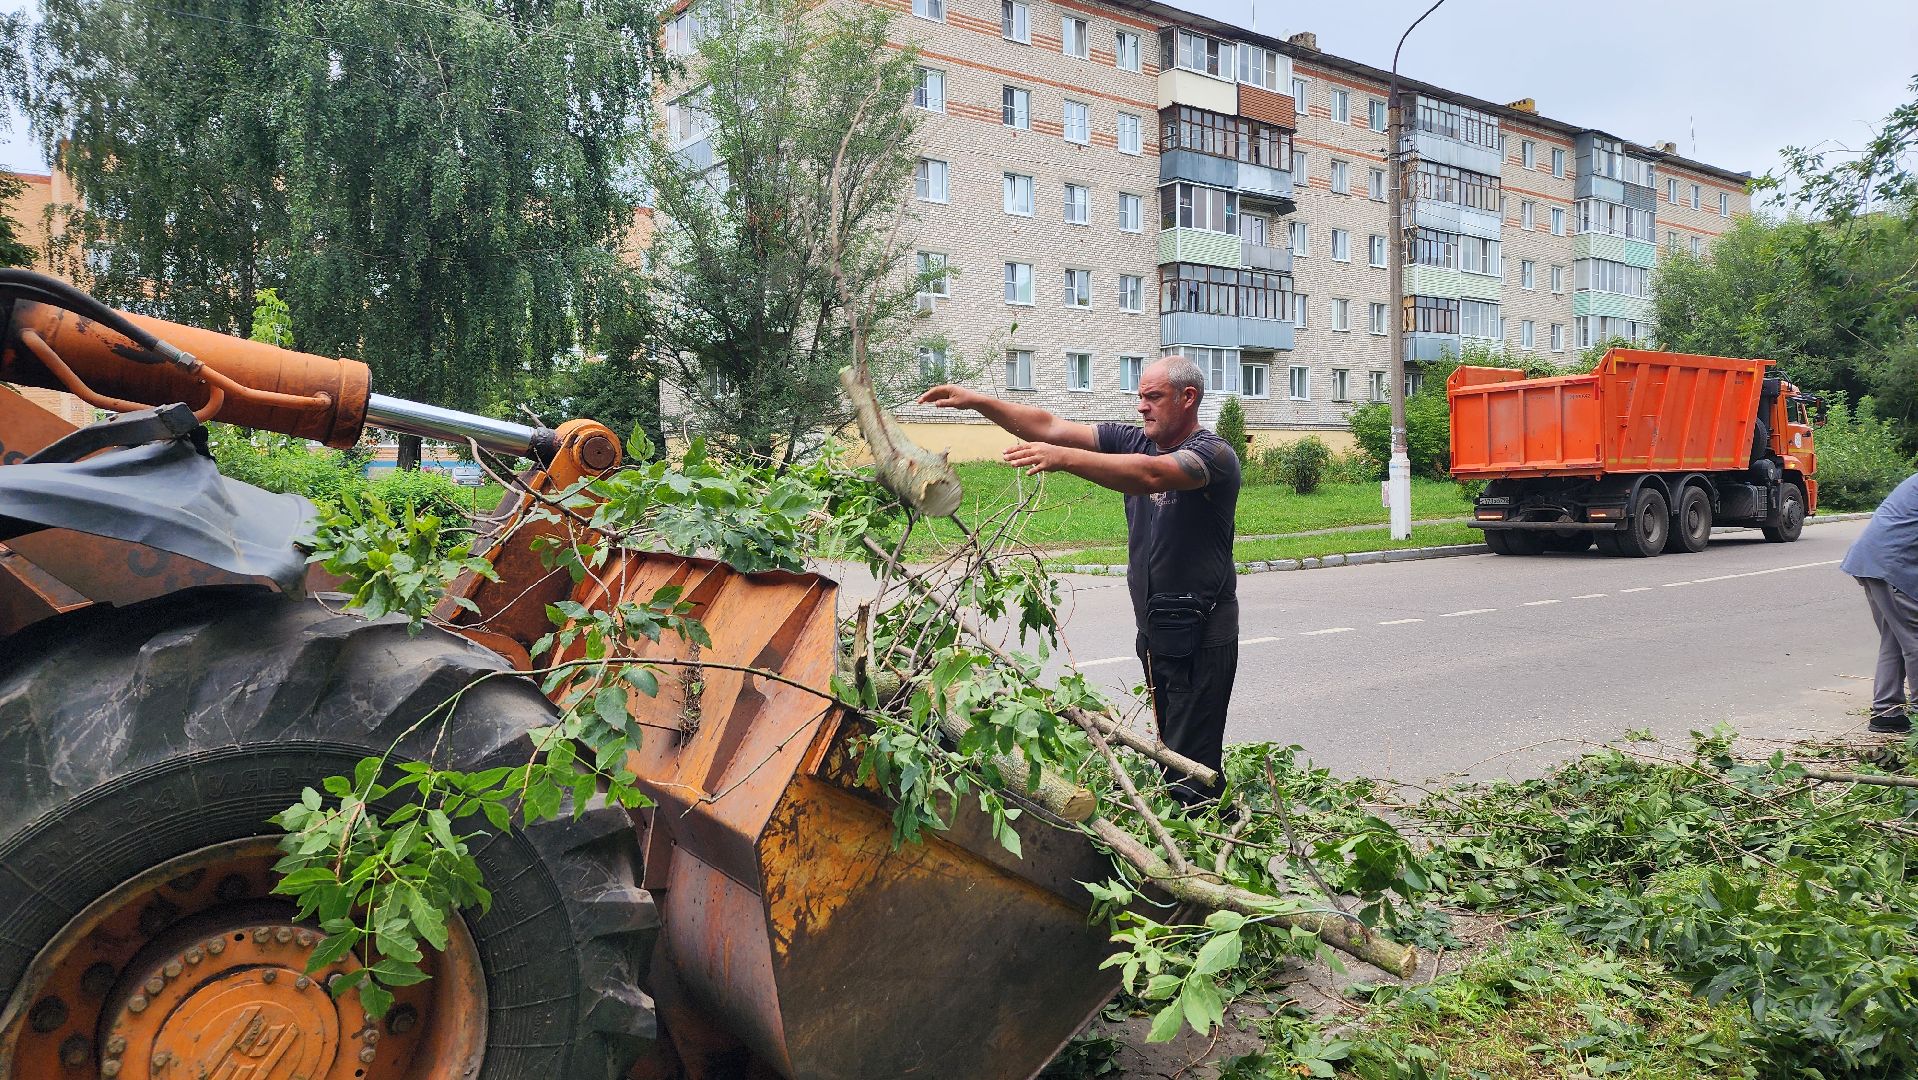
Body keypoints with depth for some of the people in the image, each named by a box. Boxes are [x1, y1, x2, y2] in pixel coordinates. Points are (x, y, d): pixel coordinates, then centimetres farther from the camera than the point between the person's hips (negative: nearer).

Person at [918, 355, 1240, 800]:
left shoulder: (1214, 454, -13)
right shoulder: (1133, 441, 8)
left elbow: (1151, 476, -33)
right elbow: (1048, 427, 2)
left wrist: (1064, 458, -42)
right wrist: (978, 401, -8)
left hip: (1203, 637, -7)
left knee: (1191, 765, -7)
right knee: (1167, 748, 14)